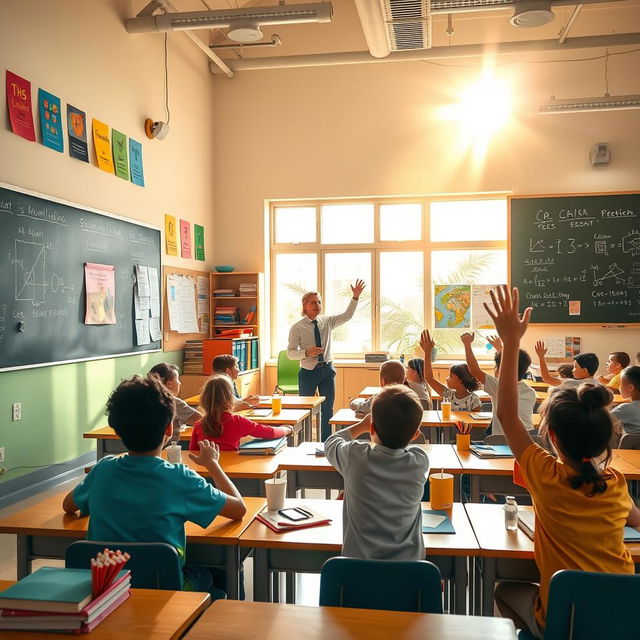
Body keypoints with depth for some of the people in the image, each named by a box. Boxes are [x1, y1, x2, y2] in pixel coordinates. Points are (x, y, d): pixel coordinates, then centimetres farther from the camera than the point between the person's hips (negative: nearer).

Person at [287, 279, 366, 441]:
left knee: (328, 409, 8)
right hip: (308, 372, -4)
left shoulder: (327, 321, 5)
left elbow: (347, 316, 1)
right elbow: (290, 353, -9)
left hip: (327, 370, 4)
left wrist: (355, 297, -11)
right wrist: (307, 352, -27)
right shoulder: (297, 328, -8)